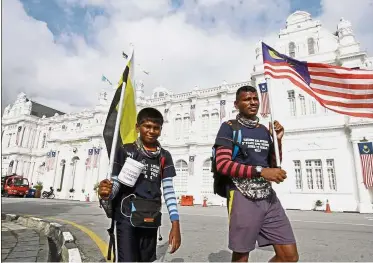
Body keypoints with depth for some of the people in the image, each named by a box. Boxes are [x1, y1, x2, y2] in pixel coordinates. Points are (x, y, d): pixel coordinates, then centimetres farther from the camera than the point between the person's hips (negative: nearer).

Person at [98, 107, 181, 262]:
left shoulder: (164, 157, 4)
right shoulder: (125, 151, -3)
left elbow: (169, 191, 0)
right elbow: (115, 184, -4)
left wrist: (175, 225, -8)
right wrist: (106, 193, -28)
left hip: (150, 220, 4)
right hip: (126, 217, -3)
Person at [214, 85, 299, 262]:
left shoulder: (264, 130, 14)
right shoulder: (229, 127, -3)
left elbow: (274, 166, 18)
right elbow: (222, 164, -15)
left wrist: (278, 140, 3)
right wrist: (260, 171, -21)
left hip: (268, 197, 6)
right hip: (242, 198, -5)